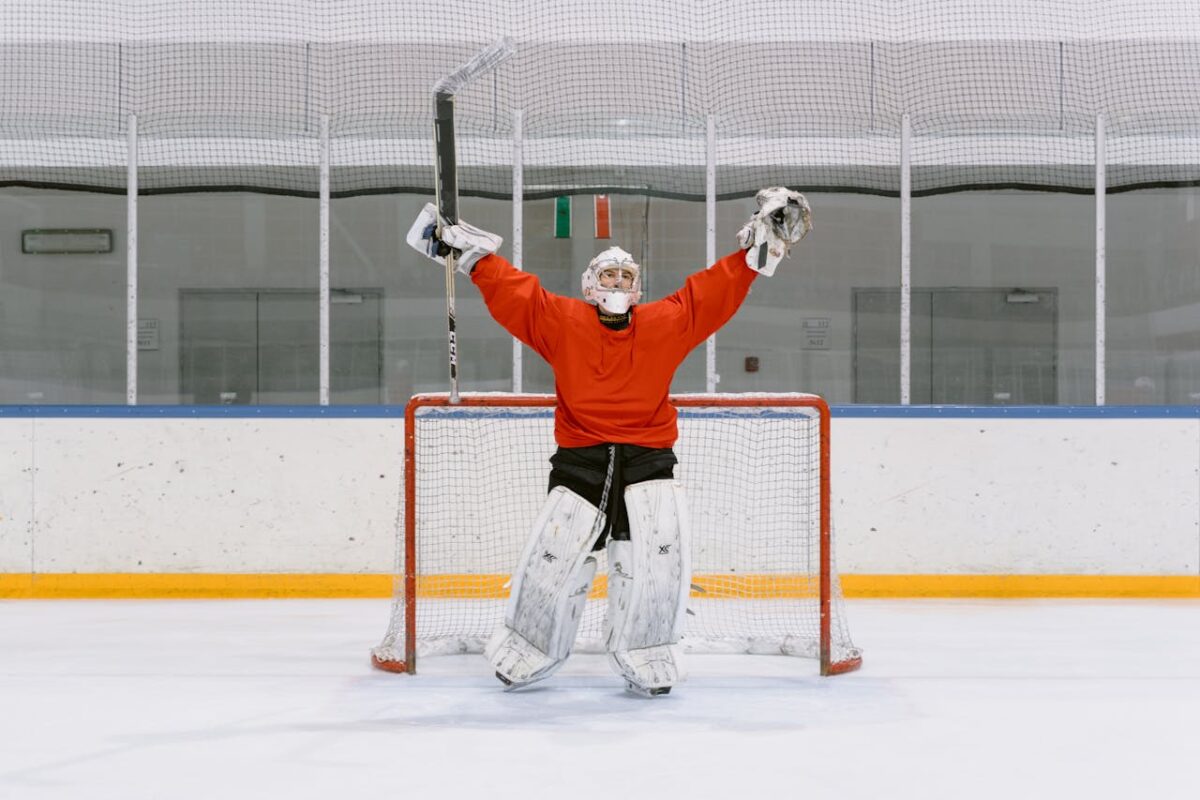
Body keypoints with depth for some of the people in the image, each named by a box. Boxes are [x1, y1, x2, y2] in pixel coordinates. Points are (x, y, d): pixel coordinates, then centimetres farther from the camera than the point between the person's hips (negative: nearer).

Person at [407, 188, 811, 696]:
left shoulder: (666, 323, 8)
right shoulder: (560, 321, 5)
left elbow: (715, 292, 5)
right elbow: (513, 291, 2)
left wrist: (760, 247, -1)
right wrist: (469, 252, -5)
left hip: (647, 459, 1)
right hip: (579, 459, -1)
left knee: (657, 558, -14)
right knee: (553, 558, -7)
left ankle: (643, 657, 4)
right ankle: (529, 652, 16)